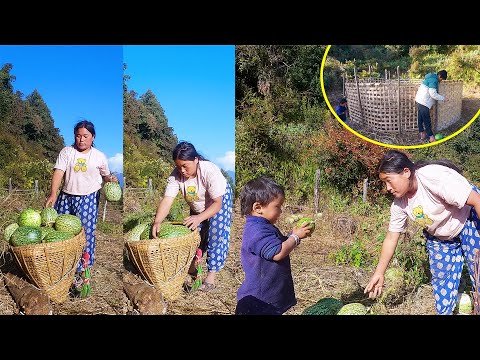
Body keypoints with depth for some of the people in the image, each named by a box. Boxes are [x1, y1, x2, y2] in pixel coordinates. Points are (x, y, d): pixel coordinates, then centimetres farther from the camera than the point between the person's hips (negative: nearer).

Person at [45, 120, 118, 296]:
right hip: (66, 197, 2)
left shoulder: (99, 156, 0)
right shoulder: (67, 151, -1)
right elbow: (58, 172, -11)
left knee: (86, 234, -2)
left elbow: (105, 175, 12)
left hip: (88, 199, -1)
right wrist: (52, 194, -23)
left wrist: (111, 179, -13)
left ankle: (80, 271, 11)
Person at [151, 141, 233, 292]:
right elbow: (167, 200, -33)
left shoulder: (210, 171, -39)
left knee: (216, 234, -13)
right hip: (197, 207, 5)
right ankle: (191, 267, 31)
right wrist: (157, 221, -49)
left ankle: (211, 276, -8)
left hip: (219, 201, -5)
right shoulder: (176, 175, -26)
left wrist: (199, 218, -54)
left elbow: (217, 202, -38)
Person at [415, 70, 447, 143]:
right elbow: (433, 94, -21)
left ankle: (422, 134, 25)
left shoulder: (430, 77, 16)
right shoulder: (434, 80, -16)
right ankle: (431, 137, 3)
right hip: (423, 103, -10)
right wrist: (442, 98, -11)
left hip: (419, 100, 10)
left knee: (420, 119, 16)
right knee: (427, 121, -3)